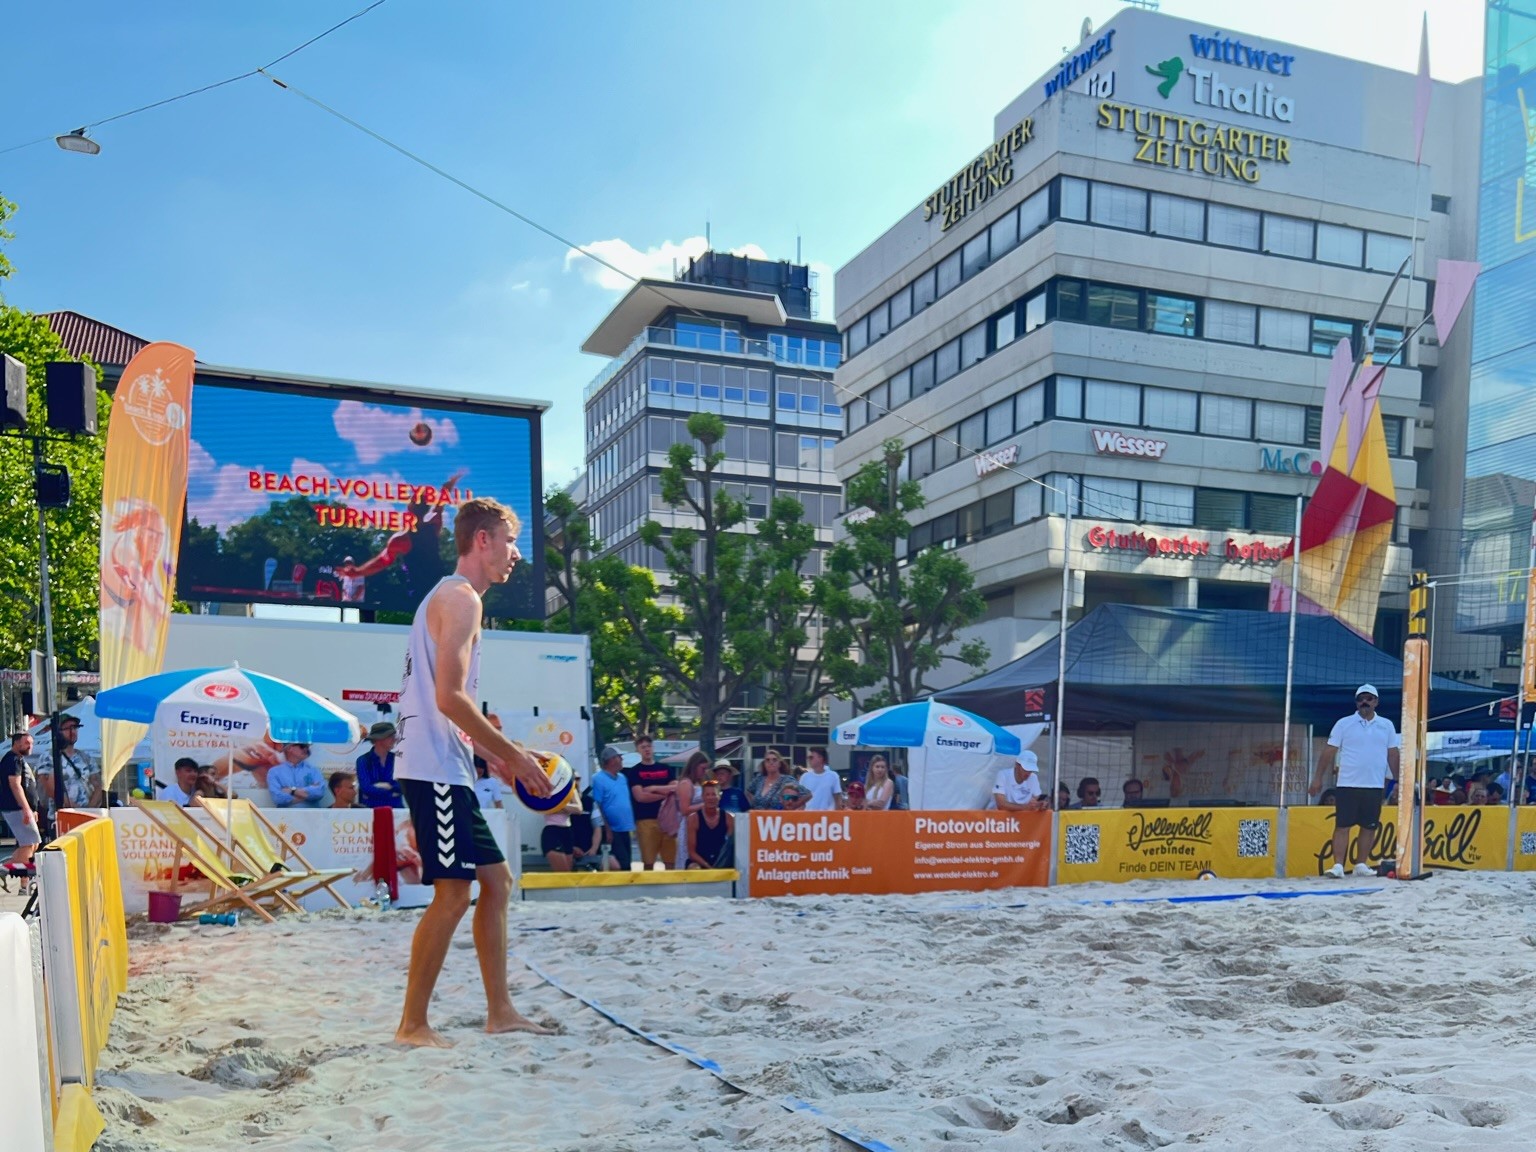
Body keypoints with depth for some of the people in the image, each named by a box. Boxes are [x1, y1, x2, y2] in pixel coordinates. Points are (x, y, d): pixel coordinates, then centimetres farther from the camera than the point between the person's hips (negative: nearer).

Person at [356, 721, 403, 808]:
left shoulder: (396, 758, 8)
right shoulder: (363, 760, 0)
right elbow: (366, 788, -9)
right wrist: (391, 791, -8)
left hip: (395, 807, 2)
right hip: (371, 807, -2)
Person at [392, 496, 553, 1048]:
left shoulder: (449, 597, 21)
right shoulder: (461, 598, -11)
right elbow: (450, 697, -21)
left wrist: (492, 755, 21)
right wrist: (513, 754, -15)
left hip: (447, 770, 11)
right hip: (434, 769, -11)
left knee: (496, 878, 11)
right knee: (453, 891, -8)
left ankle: (500, 1011, 16)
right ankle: (413, 1024, 2)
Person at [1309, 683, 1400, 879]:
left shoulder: (1386, 725, 8)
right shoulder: (1344, 723, 0)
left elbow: (1393, 755, 11)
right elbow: (1329, 752, 0)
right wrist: (1318, 778, -5)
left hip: (1374, 787, 3)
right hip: (1347, 785, -3)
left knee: (1369, 827, 7)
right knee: (1342, 825, -4)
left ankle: (1361, 864, 17)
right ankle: (1338, 865, -4)